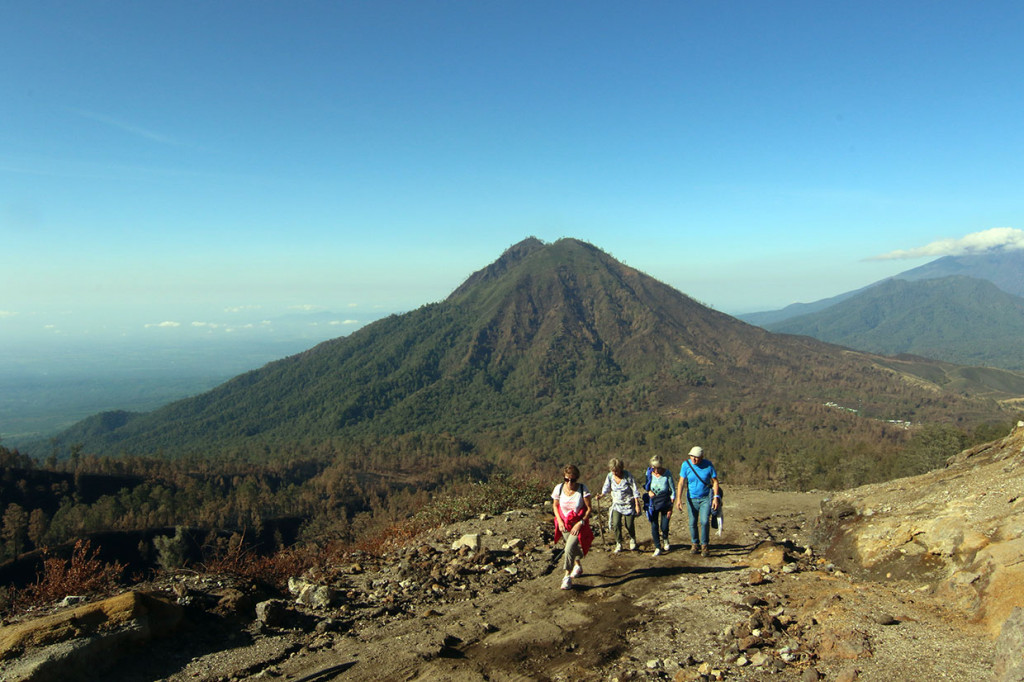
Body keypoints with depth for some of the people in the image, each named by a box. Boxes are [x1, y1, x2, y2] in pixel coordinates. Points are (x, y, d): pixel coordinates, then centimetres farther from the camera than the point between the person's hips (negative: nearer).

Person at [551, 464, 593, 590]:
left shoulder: (583, 489, -20)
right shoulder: (559, 488, -12)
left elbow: (589, 508, -13)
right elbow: (555, 505, 3)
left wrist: (580, 523, -20)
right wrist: (559, 521, -8)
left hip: (578, 524, -4)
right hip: (564, 524, 4)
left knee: (569, 549, -16)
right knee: (573, 547, 21)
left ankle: (567, 577, -1)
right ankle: (578, 566, 49)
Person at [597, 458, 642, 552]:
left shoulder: (628, 475, -19)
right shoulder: (610, 476, -10)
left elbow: (635, 491, -14)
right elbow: (606, 488, -1)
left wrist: (637, 505, -15)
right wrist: (601, 495, -22)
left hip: (629, 504, -3)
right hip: (617, 504, 3)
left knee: (629, 525, 4)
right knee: (616, 524, -12)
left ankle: (632, 539, 36)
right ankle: (619, 544, 9)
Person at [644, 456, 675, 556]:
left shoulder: (667, 474, -16)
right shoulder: (649, 473, -9)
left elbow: (672, 491, -8)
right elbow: (645, 485, 10)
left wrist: (670, 508, -9)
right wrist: (649, 491, -13)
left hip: (665, 503, -2)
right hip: (653, 503, 2)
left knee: (664, 527, 2)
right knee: (654, 526, -1)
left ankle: (665, 539, 37)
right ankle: (658, 548, 16)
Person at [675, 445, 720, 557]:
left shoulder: (708, 465, -12)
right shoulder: (686, 465, -12)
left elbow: (715, 481, -3)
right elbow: (681, 482, -10)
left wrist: (716, 497, -11)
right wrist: (678, 498, -18)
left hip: (706, 498, -1)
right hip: (692, 499, 1)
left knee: (704, 521, -12)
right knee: (693, 523, 7)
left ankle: (704, 545, 5)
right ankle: (694, 543, 28)